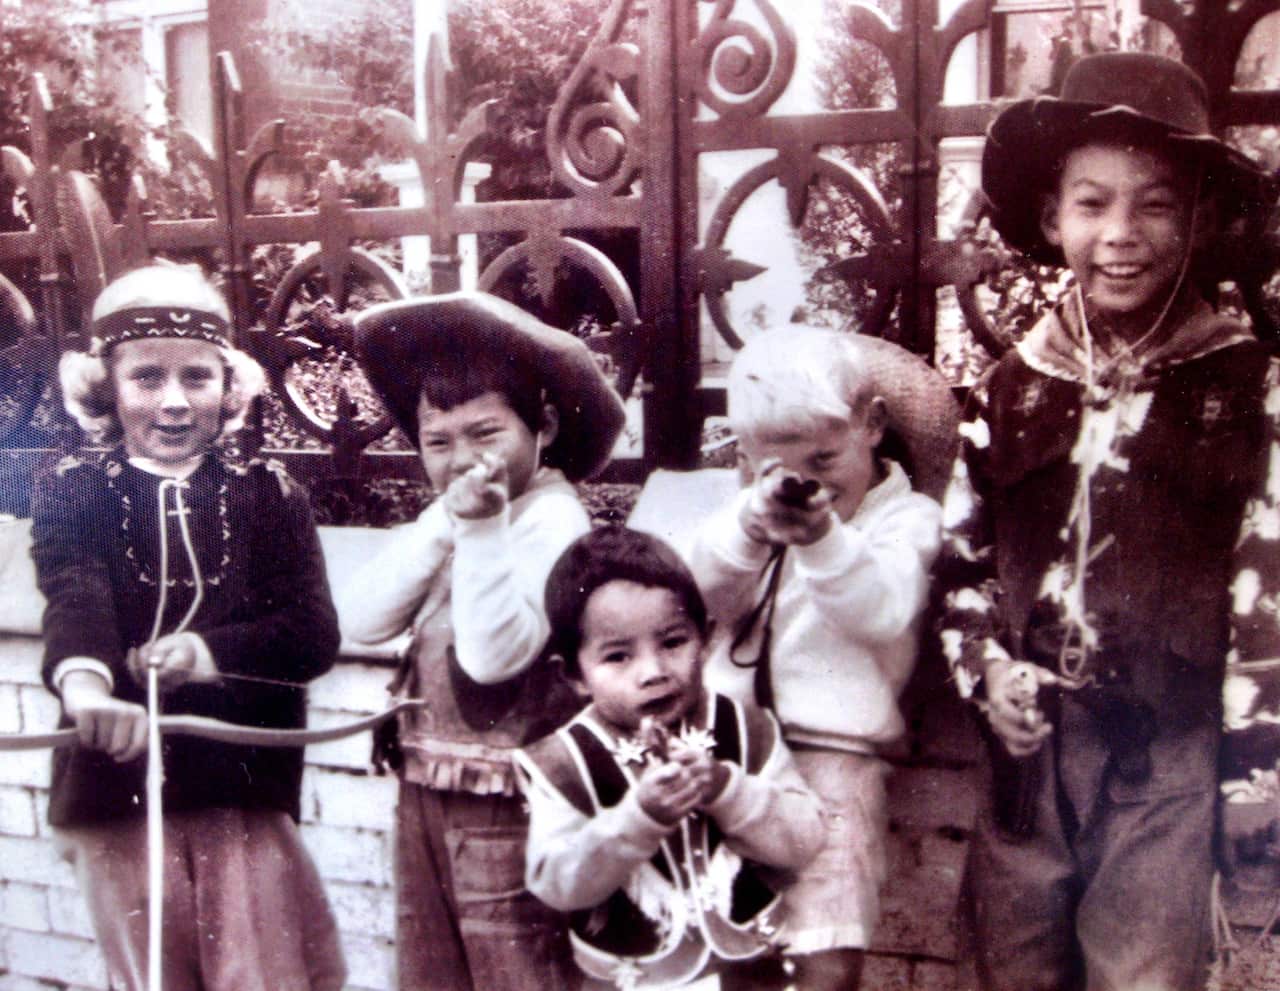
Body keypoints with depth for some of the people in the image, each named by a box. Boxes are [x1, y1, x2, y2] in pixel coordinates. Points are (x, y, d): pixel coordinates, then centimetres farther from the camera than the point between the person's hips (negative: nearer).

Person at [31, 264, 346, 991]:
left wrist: (213, 652, -25)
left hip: (246, 780, 0)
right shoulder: (74, 492, 1)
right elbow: (74, 598, -20)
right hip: (117, 779, 0)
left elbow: (315, 634, -7)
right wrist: (85, 682, -41)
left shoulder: (269, 495, 3)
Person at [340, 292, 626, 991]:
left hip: (502, 804, -8)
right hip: (425, 792, 8)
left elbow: (494, 654, -27)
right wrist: (446, 520, -12)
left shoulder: (551, 518, -15)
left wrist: (481, 526, -28)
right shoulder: (455, 518, 8)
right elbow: (361, 621, -4)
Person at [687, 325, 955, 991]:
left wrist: (822, 540, -29)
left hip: (833, 749, -3)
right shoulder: (753, 510, 15)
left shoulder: (906, 517, 4)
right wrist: (748, 526, -18)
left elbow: (884, 610, -13)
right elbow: (703, 592, -1)